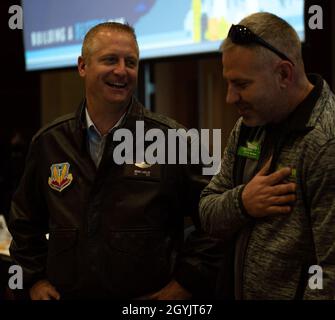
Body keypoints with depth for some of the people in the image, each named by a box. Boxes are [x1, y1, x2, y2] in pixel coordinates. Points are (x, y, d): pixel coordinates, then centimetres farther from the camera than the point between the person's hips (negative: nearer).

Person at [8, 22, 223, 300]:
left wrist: (187, 283, -12)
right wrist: (35, 278, 8)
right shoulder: (49, 142, 2)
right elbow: (24, 220, 15)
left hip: (151, 297, -3)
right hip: (65, 293, 3)